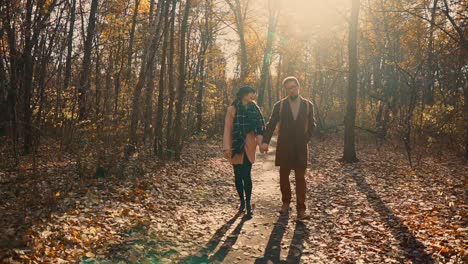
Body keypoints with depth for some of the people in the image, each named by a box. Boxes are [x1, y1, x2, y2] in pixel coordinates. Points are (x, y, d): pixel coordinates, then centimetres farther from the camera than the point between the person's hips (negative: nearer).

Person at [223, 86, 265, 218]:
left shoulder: (253, 109, 7)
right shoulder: (232, 109, -2)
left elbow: (260, 126, 4)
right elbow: (228, 129, -3)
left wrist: (262, 142, -10)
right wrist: (227, 147, -9)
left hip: (249, 147, 1)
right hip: (236, 147, -1)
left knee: (246, 175, -8)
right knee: (238, 175, 6)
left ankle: (248, 203, 2)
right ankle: (242, 202, 21)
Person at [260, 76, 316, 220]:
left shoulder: (308, 105, 3)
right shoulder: (279, 105, 1)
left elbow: (311, 125, 11)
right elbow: (271, 124, -5)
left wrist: (305, 139, -2)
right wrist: (265, 141, -18)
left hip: (300, 148, -1)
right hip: (284, 147, 1)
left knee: (300, 178, -3)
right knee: (283, 176, 9)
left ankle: (301, 209, -1)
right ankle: (286, 202, 26)